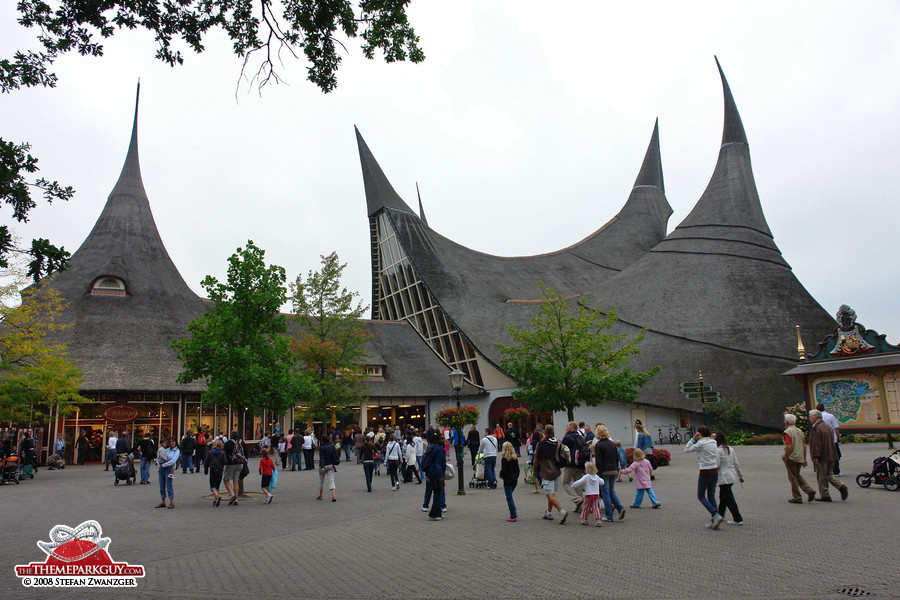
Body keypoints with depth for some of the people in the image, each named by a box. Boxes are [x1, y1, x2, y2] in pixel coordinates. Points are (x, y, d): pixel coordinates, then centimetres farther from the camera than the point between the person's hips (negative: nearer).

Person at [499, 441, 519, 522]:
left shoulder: (504, 459, -15)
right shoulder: (515, 458, 5)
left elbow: (503, 470, -19)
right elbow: (518, 469, 11)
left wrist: (501, 475, 1)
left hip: (507, 480, -7)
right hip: (514, 480, 7)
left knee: (509, 498, -1)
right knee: (509, 497, 21)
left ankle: (513, 516, -2)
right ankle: (513, 513, 20)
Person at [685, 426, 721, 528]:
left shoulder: (700, 444, -14)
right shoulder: (713, 442, 5)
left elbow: (687, 449, -3)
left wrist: (693, 438, -1)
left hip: (705, 473, -7)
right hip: (715, 471, 7)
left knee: (701, 496, 7)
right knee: (711, 496, 12)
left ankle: (716, 515, -10)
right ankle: (713, 521, 9)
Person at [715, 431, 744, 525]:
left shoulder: (718, 450, -15)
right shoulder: (730, 449, 9)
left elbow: (716, 465, -19)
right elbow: (736, 464, 13)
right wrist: (740, 476, 20)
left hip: (724, 477, -9)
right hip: (732, 475, 9)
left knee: (728, 498, -3)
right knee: (723, 496, 20)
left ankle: (738, 519, -3)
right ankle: (720, 515, 30)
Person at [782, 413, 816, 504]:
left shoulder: (788, 432, -14)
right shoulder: (800, 431, 10)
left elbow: (789, 446, -24)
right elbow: (804, 446, 11)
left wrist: (785, 456, -12)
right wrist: (804, 459, 16)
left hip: (791, 458, -8)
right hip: (800, 458, 8)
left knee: (793, 478, 3)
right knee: (798, 476, 21)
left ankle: (797, 498, 8)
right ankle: (809, 490, 5)